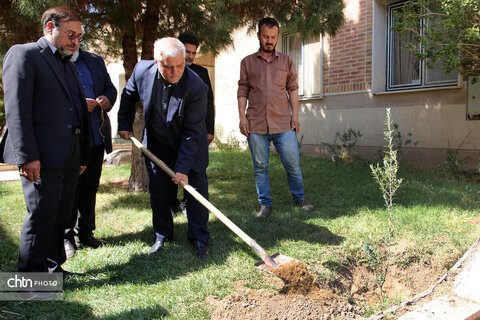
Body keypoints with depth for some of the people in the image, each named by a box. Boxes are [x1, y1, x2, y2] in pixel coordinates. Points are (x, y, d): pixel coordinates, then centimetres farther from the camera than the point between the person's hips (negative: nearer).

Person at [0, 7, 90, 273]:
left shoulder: (69, 64, 21)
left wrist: (82, 154, 17)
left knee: (61, 217, 14)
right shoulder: (24, 54, -3)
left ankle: (53, 268, 27)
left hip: (69, 158, 8)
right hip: (43, 157, -8)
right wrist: (27, 156, -19)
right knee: (41, 217, -2)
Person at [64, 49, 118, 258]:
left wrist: (107, 99, -3)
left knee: (90, 186, 13)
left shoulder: (95, 61, 14)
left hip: (96, 138, 5)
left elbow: (110, 88, 20)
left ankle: (86, 232, 26)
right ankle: (66, 236, 19)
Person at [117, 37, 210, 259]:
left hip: (189, 146, -3)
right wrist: (125, 124, 10)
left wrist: (183, 168, -25)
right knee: (158, 190, 10)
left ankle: (199, 239, 13)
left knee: (196, 188, -1)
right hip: (157, 145, 3)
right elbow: (128, 96, 6)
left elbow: (192, 132, -26)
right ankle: (162, 235, 26)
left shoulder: (196, 87, -30)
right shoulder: (142, 70, -18)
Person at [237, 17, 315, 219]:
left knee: (292, 163, 3)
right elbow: (242, 91, 8)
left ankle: (299, 198, 21)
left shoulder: (286, 61, 12)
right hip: (256, 125, 0)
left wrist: (295, 115, 3)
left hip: (283, 123, 0)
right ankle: (265, 204, 16)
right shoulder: (247, 62, 10)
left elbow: (293, 89, 12)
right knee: (260, 167, 5)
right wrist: (242, 117, -1)